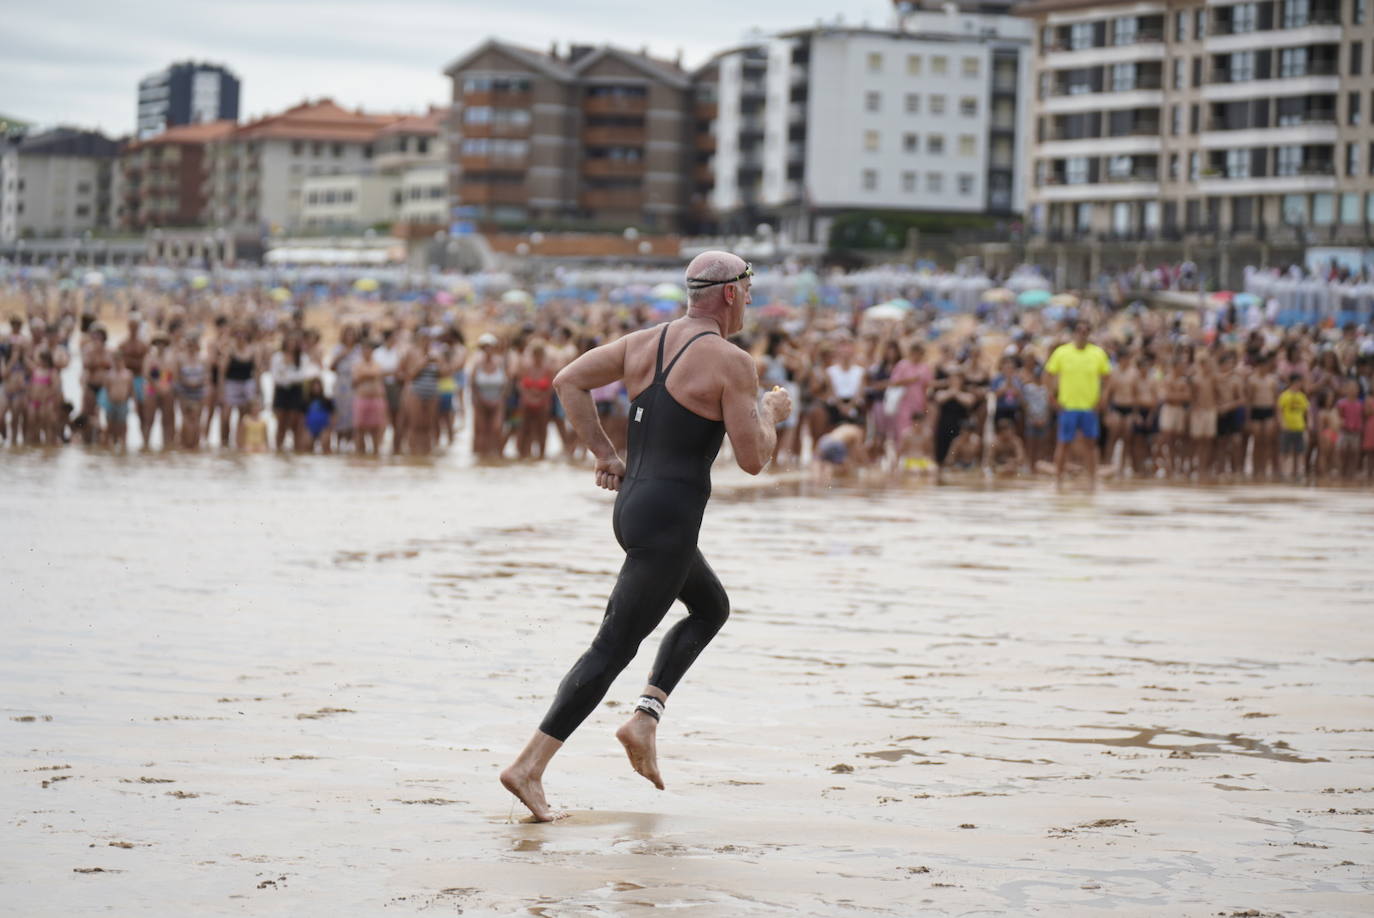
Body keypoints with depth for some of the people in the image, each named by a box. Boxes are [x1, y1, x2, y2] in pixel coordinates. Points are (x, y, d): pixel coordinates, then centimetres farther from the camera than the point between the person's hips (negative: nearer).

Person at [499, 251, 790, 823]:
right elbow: (752, 459, -12)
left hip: (631, 502, 9)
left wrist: (603, 454, 11)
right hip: (669, 518, -9)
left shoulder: (644, 342, 10)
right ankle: (529, 766, -10)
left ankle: (645, 716, 13)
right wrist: (772, 414, 8)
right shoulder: (731, 363, -11)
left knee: (711, 607, 28)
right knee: (613, 647, -7)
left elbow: (568, 381, 8)